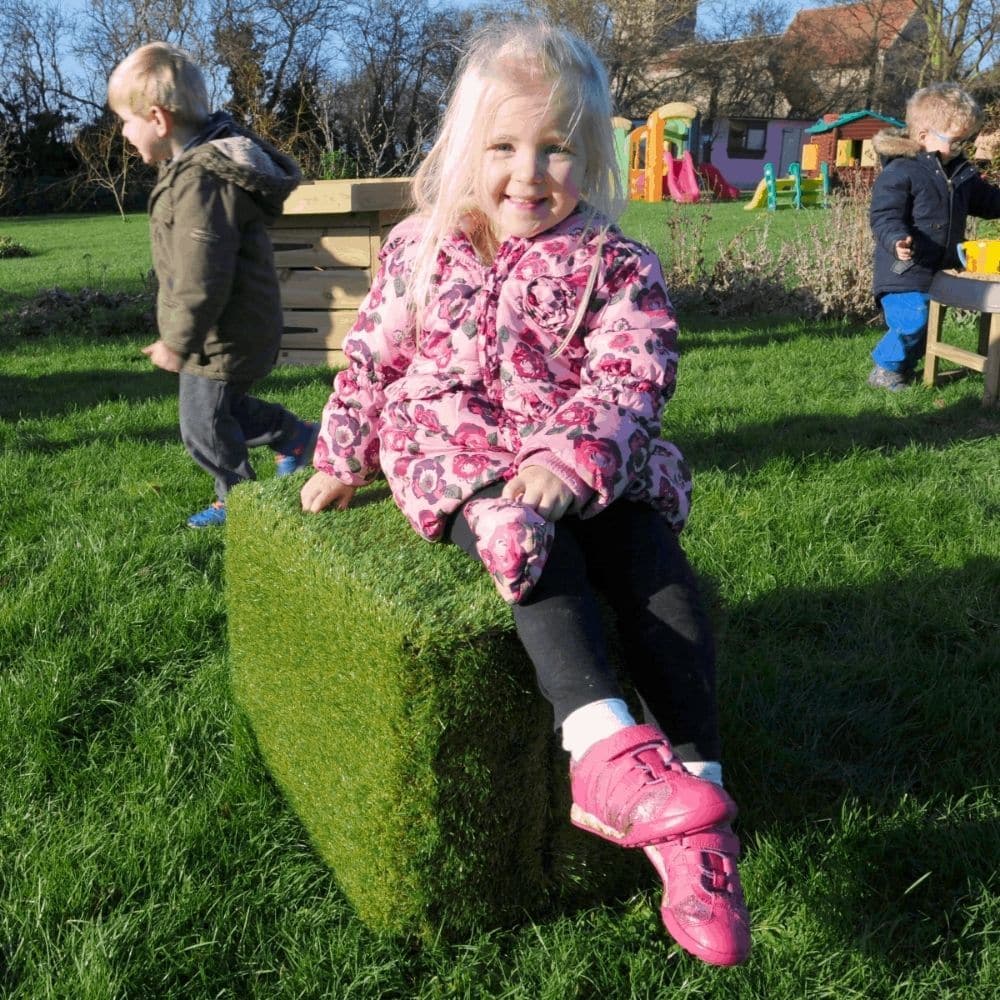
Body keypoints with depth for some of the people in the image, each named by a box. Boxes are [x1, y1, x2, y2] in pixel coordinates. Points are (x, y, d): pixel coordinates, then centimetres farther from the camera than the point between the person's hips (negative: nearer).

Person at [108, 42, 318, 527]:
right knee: (223, 406, 26)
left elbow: (202, 278, -29)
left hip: (222, 337, -10)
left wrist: (177, 340, -19)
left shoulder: (201, 181, -29)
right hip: (227, 331, 10)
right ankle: (293, 435, 37)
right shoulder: (211, 157, 5)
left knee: (205, 426, 8)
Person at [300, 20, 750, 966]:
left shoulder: (616, 266, 3)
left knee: (657, 568, -23)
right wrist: (339, 462, 18)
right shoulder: (420, 251, 10)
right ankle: (604, 745, -47)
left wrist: (563, 462, -25)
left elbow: (628, 382, -9)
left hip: (588, 463, 1)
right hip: (458, 455, 0)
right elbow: (371, 362, 19)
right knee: (524, 541, -33)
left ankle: (694, 785, -24)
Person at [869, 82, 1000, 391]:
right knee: (912, 323, -16)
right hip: (904, 270, -8)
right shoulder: (899, 172, -15)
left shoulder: (961, 172, 11)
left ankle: (904, 369, 30)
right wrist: (897, 239, -40)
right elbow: (885, 216, -22)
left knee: (925, 327, 14)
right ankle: (885, 370, 3)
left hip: (940, 269, 8)